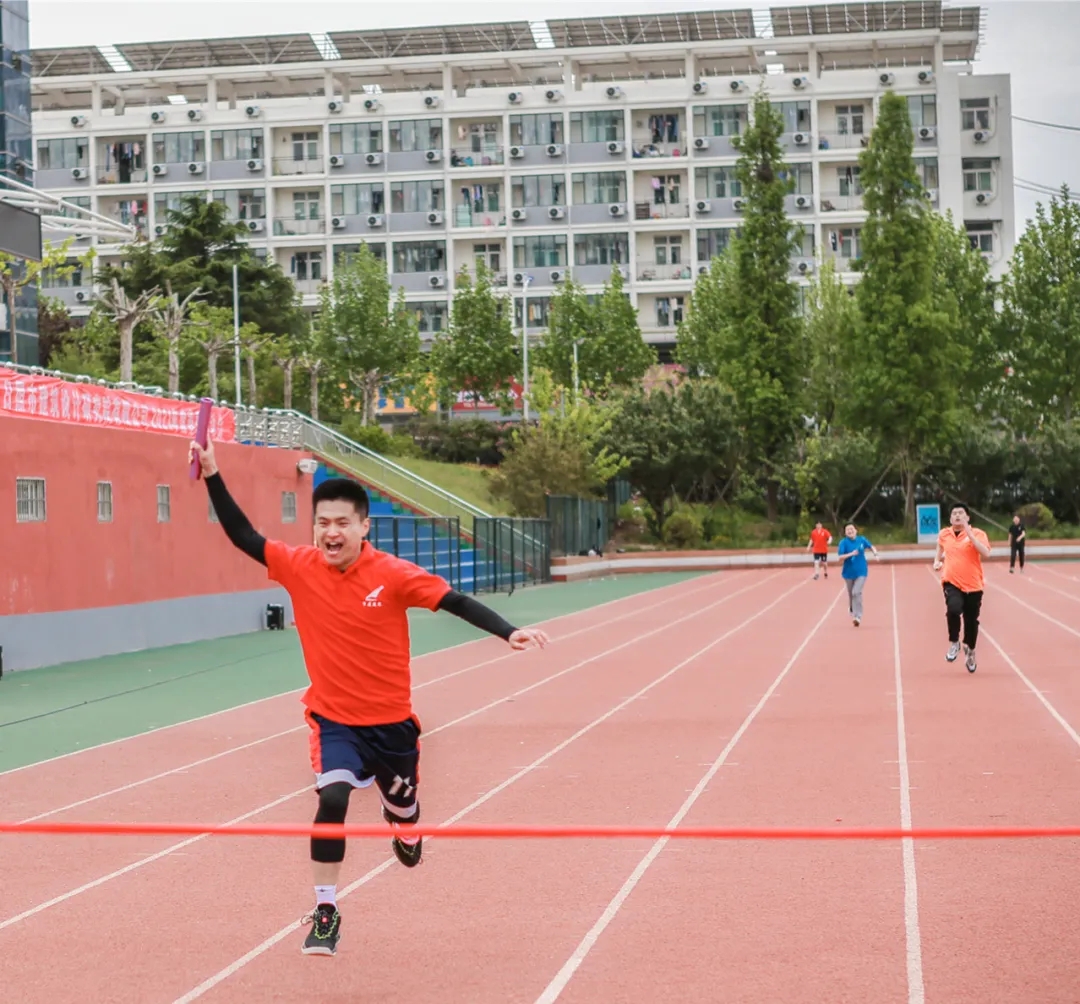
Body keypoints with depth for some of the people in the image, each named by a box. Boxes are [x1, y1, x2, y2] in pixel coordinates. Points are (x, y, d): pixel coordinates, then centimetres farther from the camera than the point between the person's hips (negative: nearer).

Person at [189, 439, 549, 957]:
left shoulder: (391, 573, -17)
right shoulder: (299, 567, -10)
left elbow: (455, 601, -18)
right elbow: (243, 536, -4)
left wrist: (508, 632, -30)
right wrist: (212, 475, -12)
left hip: (391, 720, 0)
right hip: (333, 718, 0)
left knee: (403, 809, 19)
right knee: (332, 797, -25)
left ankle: (403, 829, 60)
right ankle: (325, 912, -11)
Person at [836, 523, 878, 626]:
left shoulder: (862, 540, -3)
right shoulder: (844, 542, -11)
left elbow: (871, 547, 16)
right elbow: (840, 558, -19)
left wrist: (874, 552, -6)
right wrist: (851, 554, -33)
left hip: (861, 572, 0)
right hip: (849, 573, 0)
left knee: (857, 592, -17)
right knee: (851, 595, 12)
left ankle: (858, 617, -18)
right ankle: (853, 613, 36)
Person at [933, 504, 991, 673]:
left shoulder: (978, 534, -7)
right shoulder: (944, 534, 4)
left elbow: (985, 553, -25)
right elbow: (940, 552, 22)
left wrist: (968, 532, -26)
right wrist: (937, 562, 0)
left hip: (973, 585, 0)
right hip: (952, 583, 1)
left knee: (971, 621, 9)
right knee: (953, 609, -29)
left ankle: (970, 650, 39)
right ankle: (954, 643, -6)